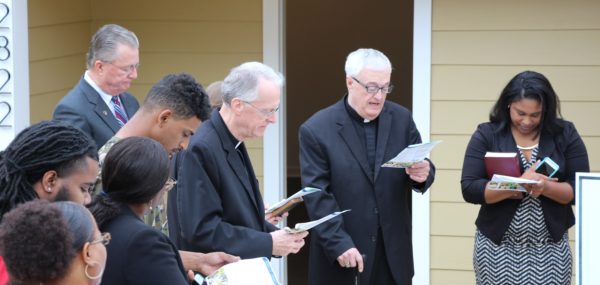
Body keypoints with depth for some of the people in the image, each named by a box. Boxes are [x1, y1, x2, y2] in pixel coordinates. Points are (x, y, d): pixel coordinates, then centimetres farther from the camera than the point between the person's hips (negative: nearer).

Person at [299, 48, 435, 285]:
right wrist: (339, 244, -20)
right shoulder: (316, 129, -6)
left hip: (393, 253, 4)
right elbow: (317, 195, -10)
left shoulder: (401, 119, 6)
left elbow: (421, 170, 9)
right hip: (340, 257, -3)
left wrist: (423, 174, -16)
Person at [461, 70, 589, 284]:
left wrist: (545, 187, -19)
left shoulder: (564, 134, 3)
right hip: (497, 248, -1)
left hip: (550, 249, 1)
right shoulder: (487, 135, -1)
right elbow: (469, 189, -8)